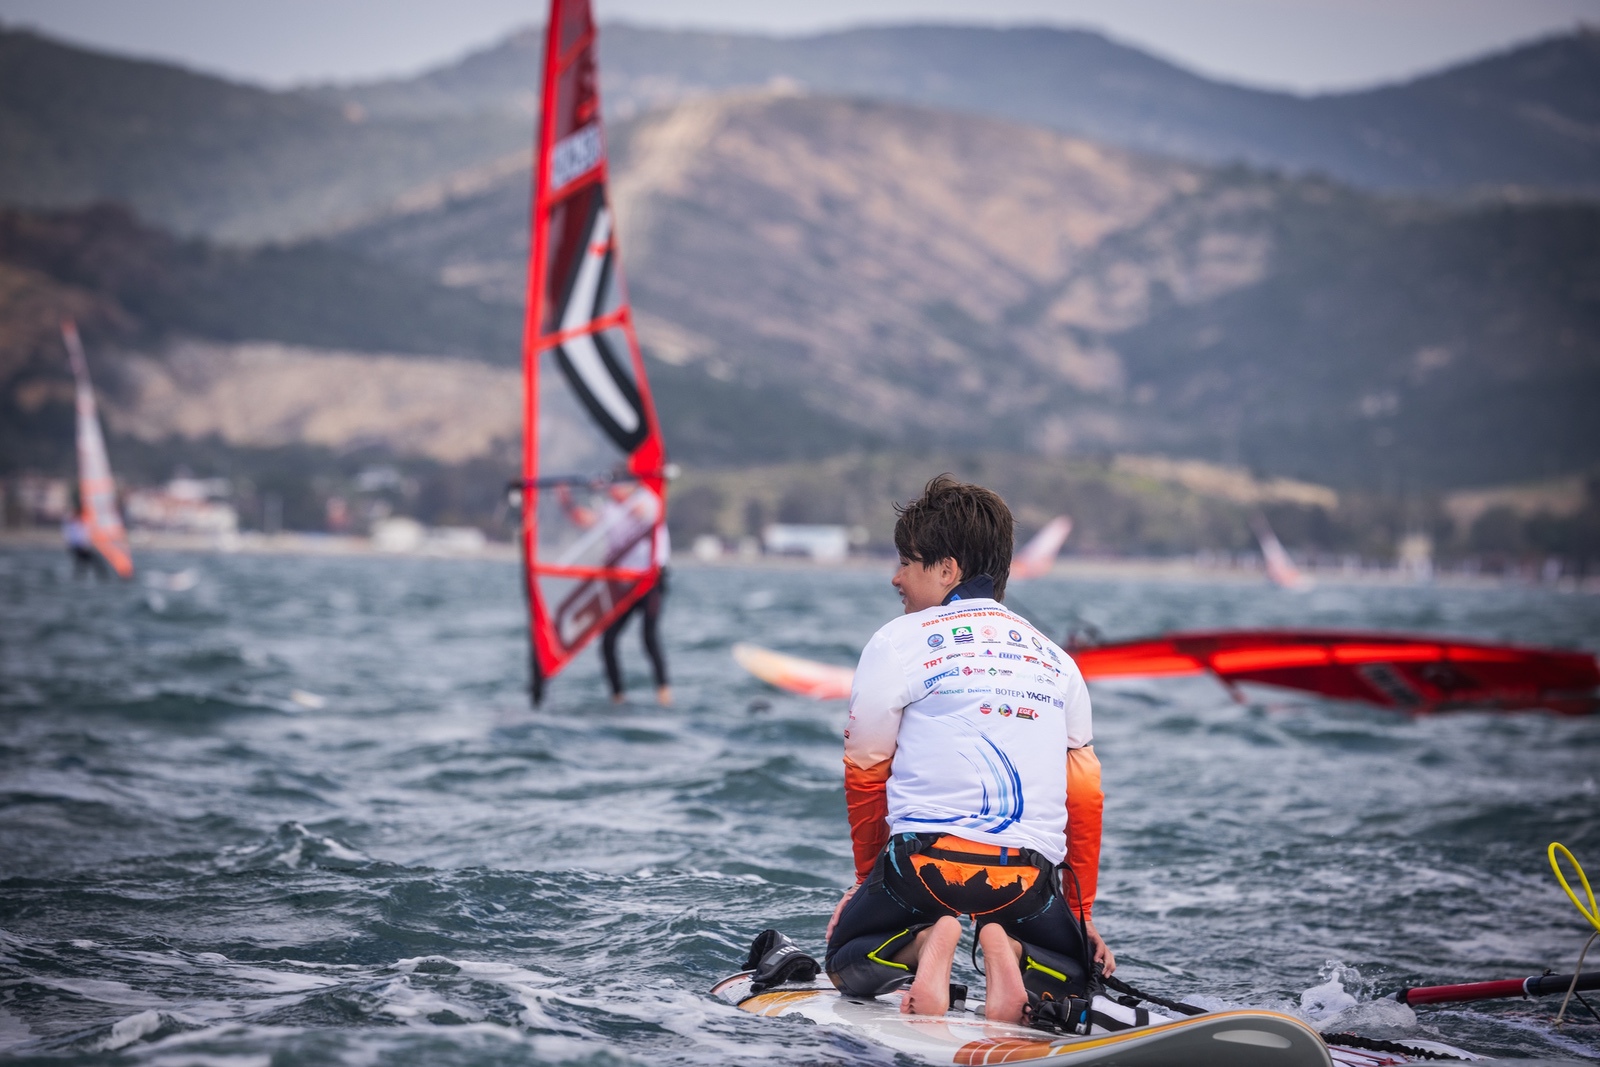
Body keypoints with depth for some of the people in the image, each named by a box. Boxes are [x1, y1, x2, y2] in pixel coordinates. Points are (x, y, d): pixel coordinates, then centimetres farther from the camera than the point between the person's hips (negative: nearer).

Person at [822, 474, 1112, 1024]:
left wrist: (870, 877, 24)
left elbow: (865, 774, 8)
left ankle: (923, 943, -10)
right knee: (1072, 981, 27)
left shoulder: (897, 641, 4)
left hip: (928, 855, -2)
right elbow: (1085, 794, 17)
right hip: (1031, 872, 2)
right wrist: (1081, 912, 26)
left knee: (845, 963, 23)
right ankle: (1009, 949, -7)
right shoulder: (1056, 659, 16)